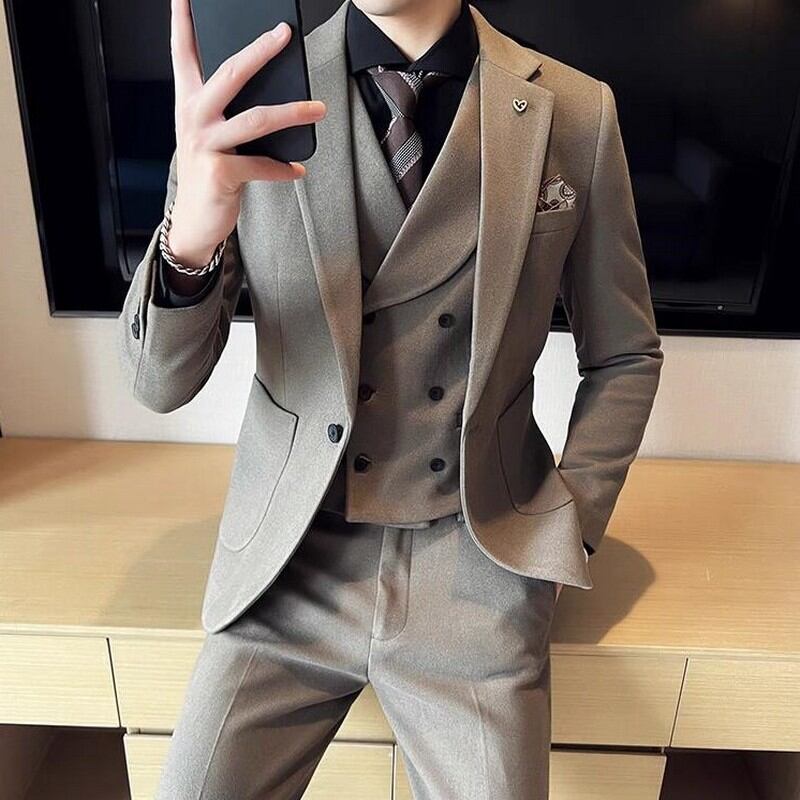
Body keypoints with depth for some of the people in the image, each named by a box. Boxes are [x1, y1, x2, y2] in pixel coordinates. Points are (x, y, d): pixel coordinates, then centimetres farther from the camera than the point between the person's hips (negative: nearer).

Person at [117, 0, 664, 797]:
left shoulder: (577, 111, -3)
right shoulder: (257, 97, -4)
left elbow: (624, 356, 8)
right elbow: (158, 382, -7)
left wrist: (568, 530, -2)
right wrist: (189, 239, -28)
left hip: (480, 563, 1)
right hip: (290, 562, 1)